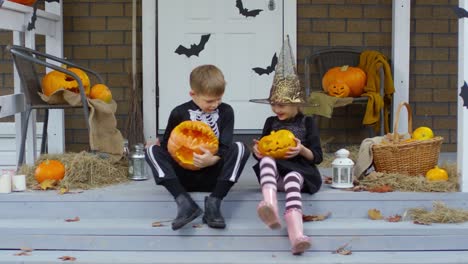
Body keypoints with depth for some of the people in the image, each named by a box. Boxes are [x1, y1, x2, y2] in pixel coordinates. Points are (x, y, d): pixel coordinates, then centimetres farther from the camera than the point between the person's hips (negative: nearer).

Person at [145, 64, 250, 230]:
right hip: (184, 175, 1)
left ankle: (213, 202, -35)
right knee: (152, 151, -19)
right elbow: (166, 145, 3)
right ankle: (184, 203, -39)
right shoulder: (179, 113, -1)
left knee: (240, 148, -23)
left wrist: (212, 160, -30)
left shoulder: (225, 112, 0)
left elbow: (226, 147, -10)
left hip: (213, 175, -1)